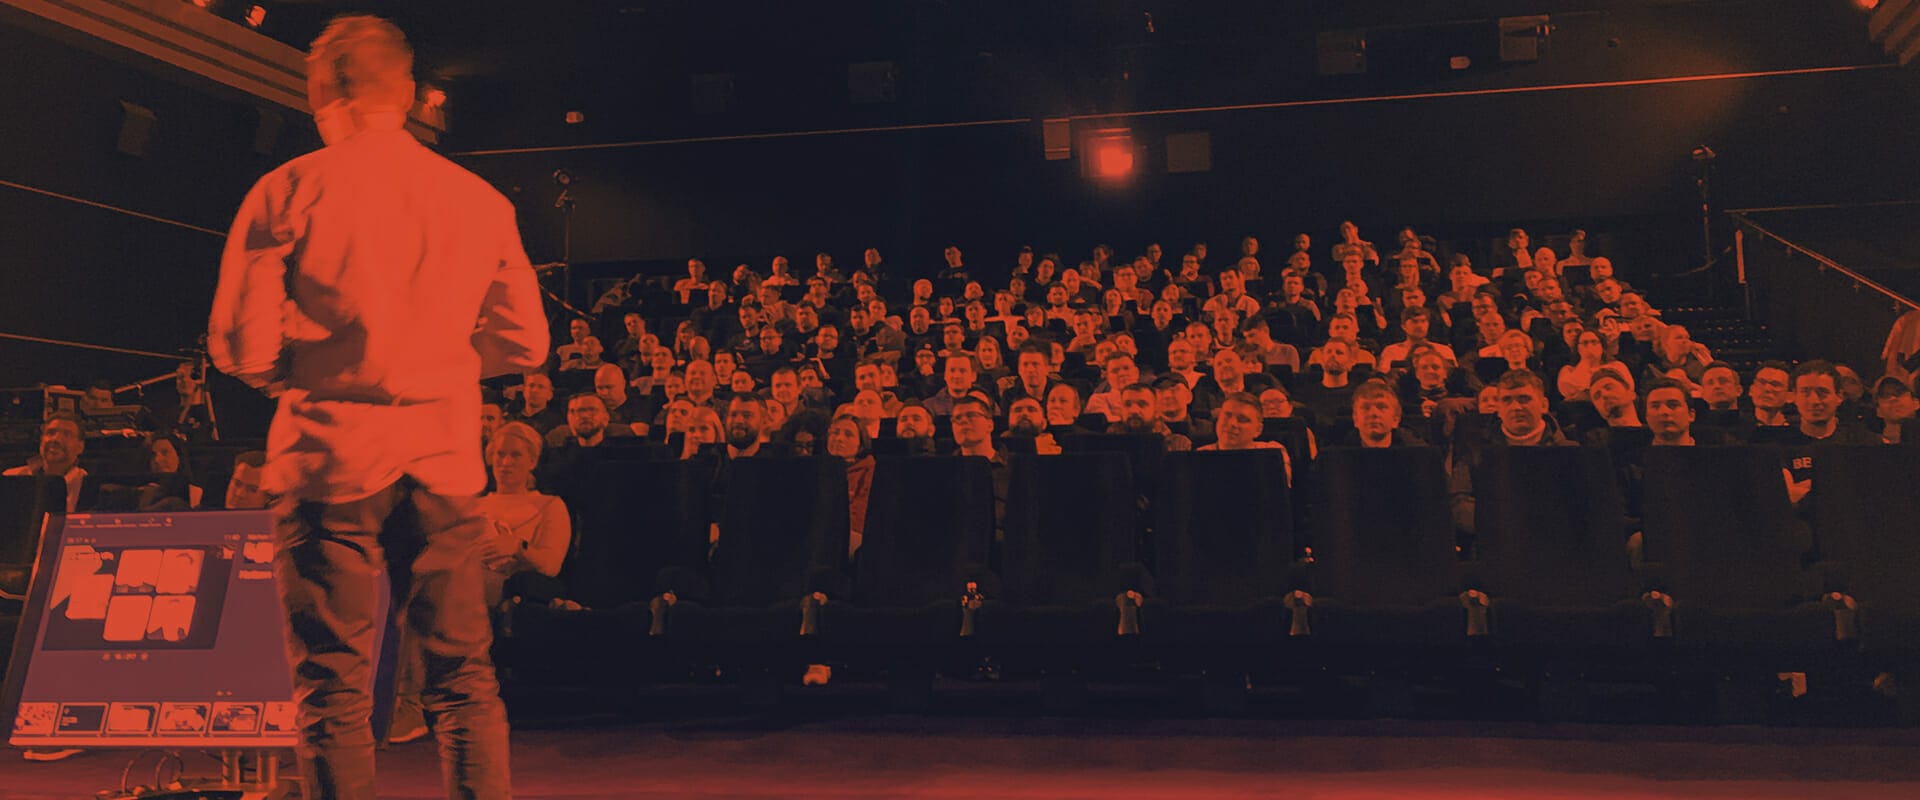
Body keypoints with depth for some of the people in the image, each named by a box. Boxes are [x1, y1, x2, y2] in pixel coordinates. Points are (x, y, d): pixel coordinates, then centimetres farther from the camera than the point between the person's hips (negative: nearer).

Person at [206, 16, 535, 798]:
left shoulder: (288, 191, -2)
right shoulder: (481, 199, 5)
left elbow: (242, 345, -5)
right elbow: (523, 343, 5)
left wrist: (308, 370, 15)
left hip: (330, 456, -2)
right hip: (443, 460, 3)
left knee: (335, 689, 5)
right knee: (463, 677, 11)